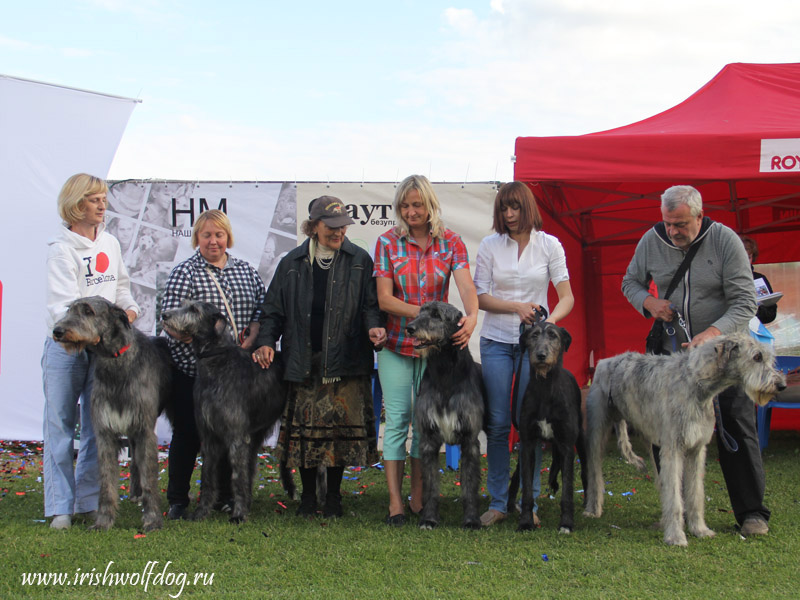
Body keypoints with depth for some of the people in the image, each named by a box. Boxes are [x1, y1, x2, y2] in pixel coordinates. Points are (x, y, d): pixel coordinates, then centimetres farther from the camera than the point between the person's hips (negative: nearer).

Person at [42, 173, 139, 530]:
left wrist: (130, 308, 5)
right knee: (60, 426, -1)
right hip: (66, 347, -5)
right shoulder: (61, 250, -7)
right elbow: (63, 306, -15)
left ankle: (90, 502, 13)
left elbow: (122, 286, 25)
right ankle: (61, 507, 4)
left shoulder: (110, 243, 12)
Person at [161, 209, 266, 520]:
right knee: (187, 434, 2)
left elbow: (261, 309, 10)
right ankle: (177, 500, 14)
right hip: (193, 369, -4)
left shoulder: (245, 270, 11)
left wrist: (251, 339, -8)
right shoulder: (184, 273, -4)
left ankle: (224, 496, 22)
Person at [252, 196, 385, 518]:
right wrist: (266, 341, -2)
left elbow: (370, 303, 4)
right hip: (304, 363, 1)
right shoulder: (292, 263, 9)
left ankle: (333, 495, 18)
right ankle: (308, 494, 19)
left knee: (342, 428, 1)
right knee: (305, 429, 2)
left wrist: (374, 326, -16)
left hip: (345, 362, -1)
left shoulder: (359, 260, 6)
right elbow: (274, 309, 11)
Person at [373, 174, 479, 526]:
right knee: (397, 419, -2)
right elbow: (384, 299, -7)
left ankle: (418, 498, 17)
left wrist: (471, 316, -35)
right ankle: (395, 501, 3)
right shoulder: (388, 242, -1)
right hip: (396, 345, -1)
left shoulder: (451, 242, 1)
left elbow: (466, 285, -14)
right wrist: (423, 312, -20)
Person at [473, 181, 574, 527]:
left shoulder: (549, 245, 2)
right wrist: (516, 307, -13)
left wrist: (551, 319, -20)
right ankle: (497, 502, 10)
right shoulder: (490, 246, 3)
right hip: (496, 341, 1)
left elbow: (567, 296, -1)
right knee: (497, 423, 1)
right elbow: (481, 297, 1)